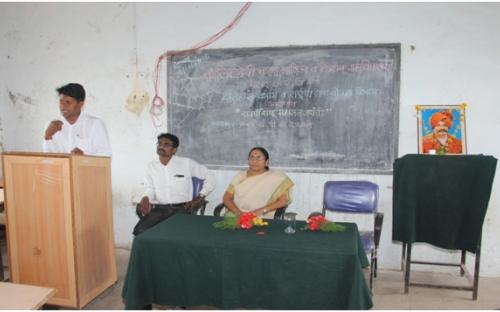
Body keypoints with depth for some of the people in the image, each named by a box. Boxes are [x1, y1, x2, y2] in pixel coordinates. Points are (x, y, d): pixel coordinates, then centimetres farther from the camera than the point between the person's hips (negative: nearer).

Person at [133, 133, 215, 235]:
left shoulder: (186, 163, 2)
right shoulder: (151, 166, 12)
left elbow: (210, 177, 6)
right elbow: (150, 189, 9)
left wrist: (200, 198, 1)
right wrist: (145, 198, -13)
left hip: (181, 208, -2)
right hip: (159, 209, 3)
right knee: (140, 230, -23)